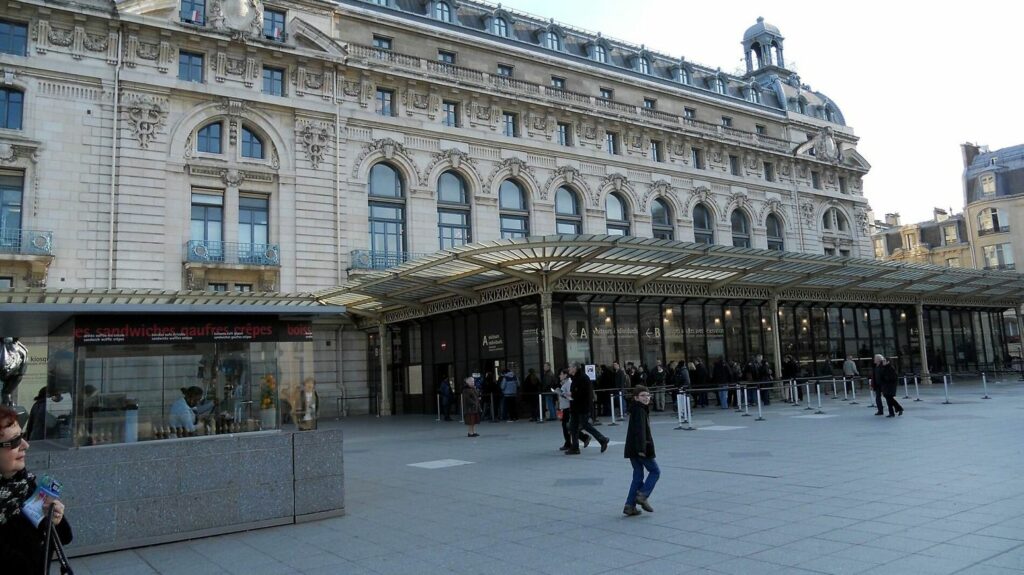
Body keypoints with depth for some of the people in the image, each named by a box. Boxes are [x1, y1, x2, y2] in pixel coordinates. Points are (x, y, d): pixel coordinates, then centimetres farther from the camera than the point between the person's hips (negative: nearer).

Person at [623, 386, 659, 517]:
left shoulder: (642, 409, 17)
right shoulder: (640, 410, -14)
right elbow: (640, 430, -23)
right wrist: (642, 448, -28)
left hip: (633, 449, 9)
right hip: (640, 448, -9)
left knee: (638, 476, 10)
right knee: (655, 471, 5)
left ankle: (630, 506, 7)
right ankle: (642, 496, -4)